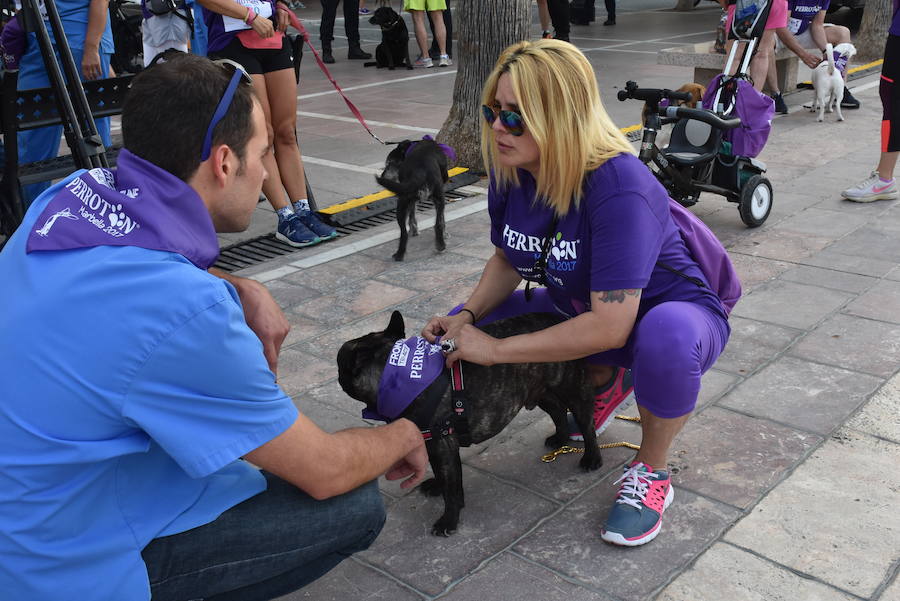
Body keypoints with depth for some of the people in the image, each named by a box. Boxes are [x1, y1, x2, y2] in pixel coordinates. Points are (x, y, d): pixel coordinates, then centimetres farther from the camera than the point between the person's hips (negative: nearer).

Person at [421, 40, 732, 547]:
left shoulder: (620, 189, -35)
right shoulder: (511, 174, -12)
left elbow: (611, 325, -38)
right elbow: (508, 259, 5)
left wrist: (497, 349, -31)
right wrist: (469, 315, -15)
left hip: (674, 313, -7)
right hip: (583, 310, 7)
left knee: (667, 336, -42)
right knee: (466, 331, -4)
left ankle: (651, 472, -10)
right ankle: (603, 381, 15)